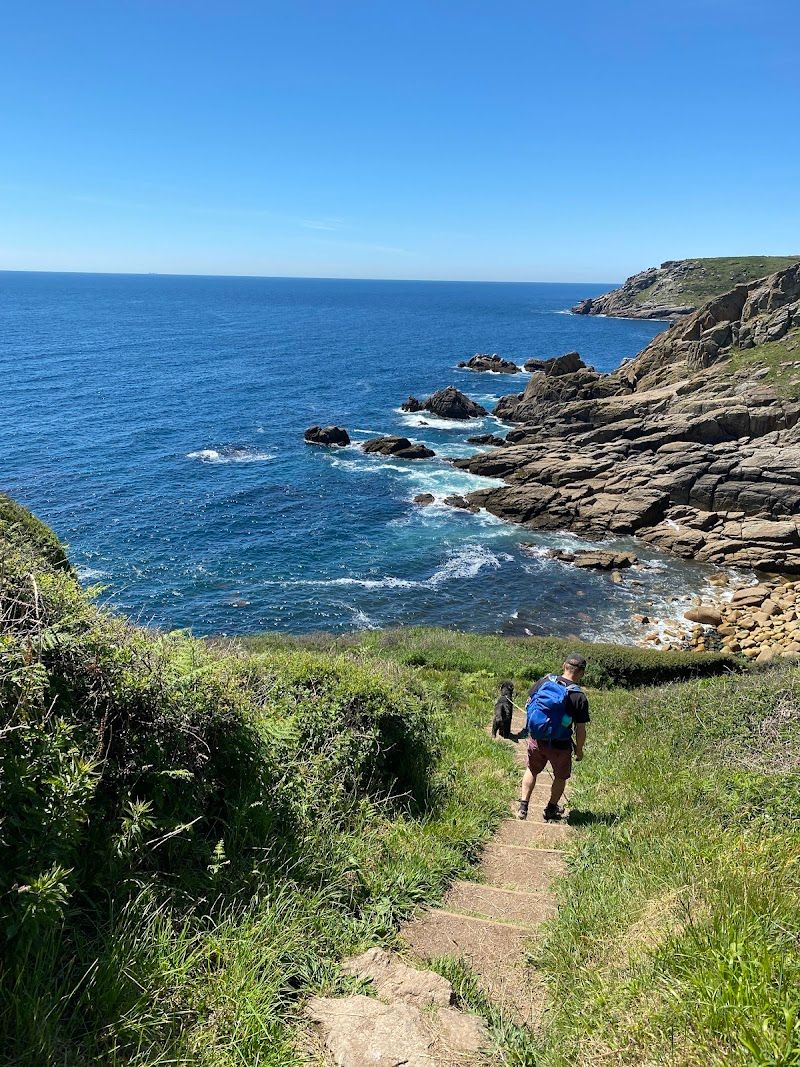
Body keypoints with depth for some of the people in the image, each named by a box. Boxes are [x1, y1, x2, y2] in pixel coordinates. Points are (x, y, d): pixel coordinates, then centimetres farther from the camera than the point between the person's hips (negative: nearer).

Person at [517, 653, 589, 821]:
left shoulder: (544, 681, -7)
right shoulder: (579, 697, -17)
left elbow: (529, 704, 4)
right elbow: (580, 730, -12)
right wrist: (579, 750, 4)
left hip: (536, 739, 3)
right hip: (560, 745, -3)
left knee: (532, 770, 25)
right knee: (561, 777, 23)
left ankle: (523, 806, 22)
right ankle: (551, 809, 38)